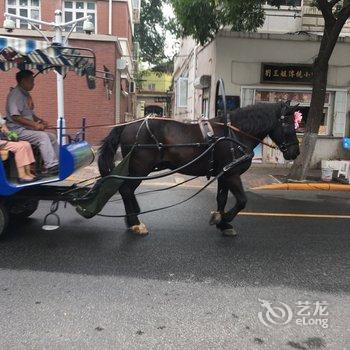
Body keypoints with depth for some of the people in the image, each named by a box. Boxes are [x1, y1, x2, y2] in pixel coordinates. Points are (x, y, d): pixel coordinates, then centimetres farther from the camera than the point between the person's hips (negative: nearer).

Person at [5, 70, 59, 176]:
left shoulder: (26, 94, 16)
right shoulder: (15, 94, -14)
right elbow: (15, 116, -23)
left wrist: (40, 121, 6)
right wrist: (34, 124, -23)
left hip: (28, 128, 10)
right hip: (18, 130, -10)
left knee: (52, 137, 3)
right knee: (43, 137, -26)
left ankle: (56, 164, 5)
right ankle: (50, 167, -27)